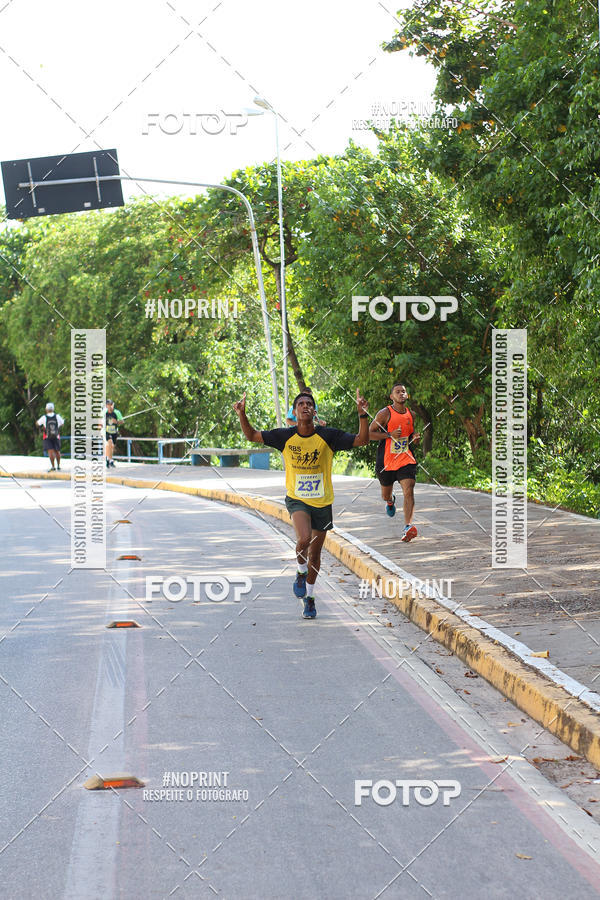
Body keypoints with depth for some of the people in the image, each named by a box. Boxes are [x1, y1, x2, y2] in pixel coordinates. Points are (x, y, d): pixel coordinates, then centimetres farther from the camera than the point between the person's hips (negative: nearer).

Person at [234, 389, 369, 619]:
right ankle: (301, 574, 3)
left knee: (315, 553, 10)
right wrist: (242, 414, -13)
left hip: (322, 502, 1)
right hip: (296, 499, -1)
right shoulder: (285, 436, -5)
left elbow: (361, 440, -11)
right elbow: (252, 436, 3)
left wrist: (362, 415, -25)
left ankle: (309, 597, 31)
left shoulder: (328, 436, -9)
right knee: (304, 538, -28)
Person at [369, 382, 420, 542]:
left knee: (409, 491, -18)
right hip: (386, 461, -2)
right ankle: (391, 501, 53)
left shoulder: (410, 414, 8)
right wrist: (390, 435, -21)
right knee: (385, 495, 15)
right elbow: (369, 433, -9)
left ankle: (408, 527, -26)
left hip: (406, 459, 2)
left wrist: (415, 438, -1)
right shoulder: (385, 413, -8)